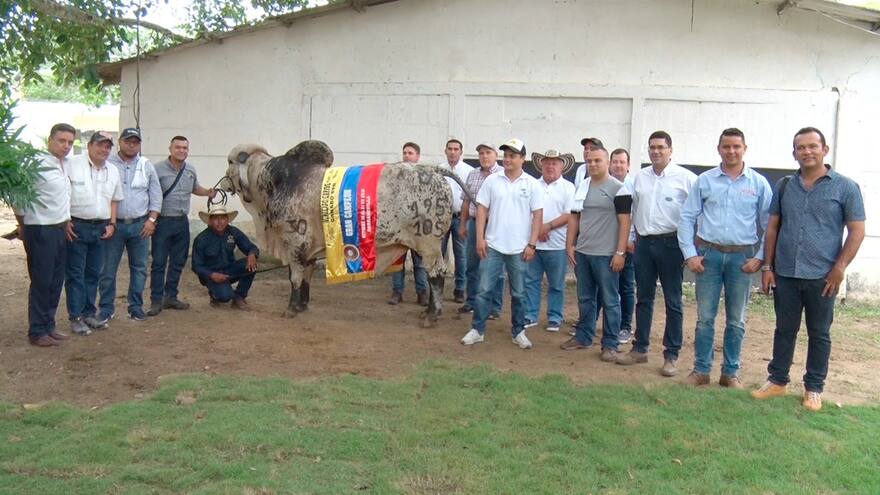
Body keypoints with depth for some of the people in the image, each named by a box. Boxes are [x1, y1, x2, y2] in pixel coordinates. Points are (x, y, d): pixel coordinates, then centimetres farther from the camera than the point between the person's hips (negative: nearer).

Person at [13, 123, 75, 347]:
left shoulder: (66, 164, 9)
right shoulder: (37, 165, -14)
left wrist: (67, 222, 14)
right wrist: (23, 226, -1)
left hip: (60, 230, 7)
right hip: (41, 231, -7)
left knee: (56, 282, 12)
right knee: (41, 282, 0)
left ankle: (49, 326, 22)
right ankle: (37, 332, 9)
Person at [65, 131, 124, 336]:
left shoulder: (113, 171, 11)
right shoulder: (73, 164, -9)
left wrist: (112, 224, 9)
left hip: (101, 228, 6)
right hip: (76, 227, -6)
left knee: (93, 273, 12)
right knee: (75, 274, 0)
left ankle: (89, 313, 22)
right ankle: (76, 317, 7)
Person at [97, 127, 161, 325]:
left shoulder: (147, 166, 7)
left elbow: (156, 195, 8)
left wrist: (151, 219, -1)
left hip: (140, 225, 2)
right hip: (114, 224, -2)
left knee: (139, 268, 8)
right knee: (108, 269, 2)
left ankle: (136, 306, 19)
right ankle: (106, 309, 12)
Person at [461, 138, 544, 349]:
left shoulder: (532, 184, -1)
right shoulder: (492, 180, 2)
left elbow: (537, 216, -1)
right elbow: (482, 210, 3)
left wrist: (531, 245, -6)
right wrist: (480, 238, -4)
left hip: (519, 248, 0)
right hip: (493, 245, 1)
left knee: (518, 293, 10)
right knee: (484, 290, 3)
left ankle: (518, 332, 22)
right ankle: (477, 329, 13)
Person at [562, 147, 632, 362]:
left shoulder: (618, 189, -7)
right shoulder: (582, 187, 12)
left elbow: (624, 222, -10)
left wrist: (620, 252, -15)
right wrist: (570, 244, 9)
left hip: (606, 255, -6)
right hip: (582, 252, 6)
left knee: (610, 301, 1)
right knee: (585, 298, 14)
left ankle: (610, 344, 9)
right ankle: (583, 337, 26)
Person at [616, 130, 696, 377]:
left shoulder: (685, 178, -7)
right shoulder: (640, 176, 8)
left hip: (670, 243, -4)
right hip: (644, 243, 5)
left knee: (673, 302, 3)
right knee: (643, 299, 11)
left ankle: (671, 355, 11)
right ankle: (640, 349, 22)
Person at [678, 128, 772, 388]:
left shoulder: (759, 183, 3)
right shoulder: (704, 180, 3)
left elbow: (769, 224, 4)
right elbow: (687, 217, 3)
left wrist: (760, 257, -4)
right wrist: (690, 254, -3)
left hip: (742, 257, 0)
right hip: (709, 254, 0)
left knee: (736, 320, 9)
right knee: (705, 317, 3)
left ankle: (731, 372, 20)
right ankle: (701, 370, 14)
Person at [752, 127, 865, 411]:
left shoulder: (845, 187, -2)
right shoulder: (784, 186, 7)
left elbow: (856, 231, -3)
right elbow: (772, 228, 10)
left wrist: (839, 268, -11)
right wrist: (767, 266, 5)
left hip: (822, 277, -3)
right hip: (785, 274, 3)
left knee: (819, 334, 9)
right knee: (784, 330, 12)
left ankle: (813, 389, 21)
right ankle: (778, 381, 24)